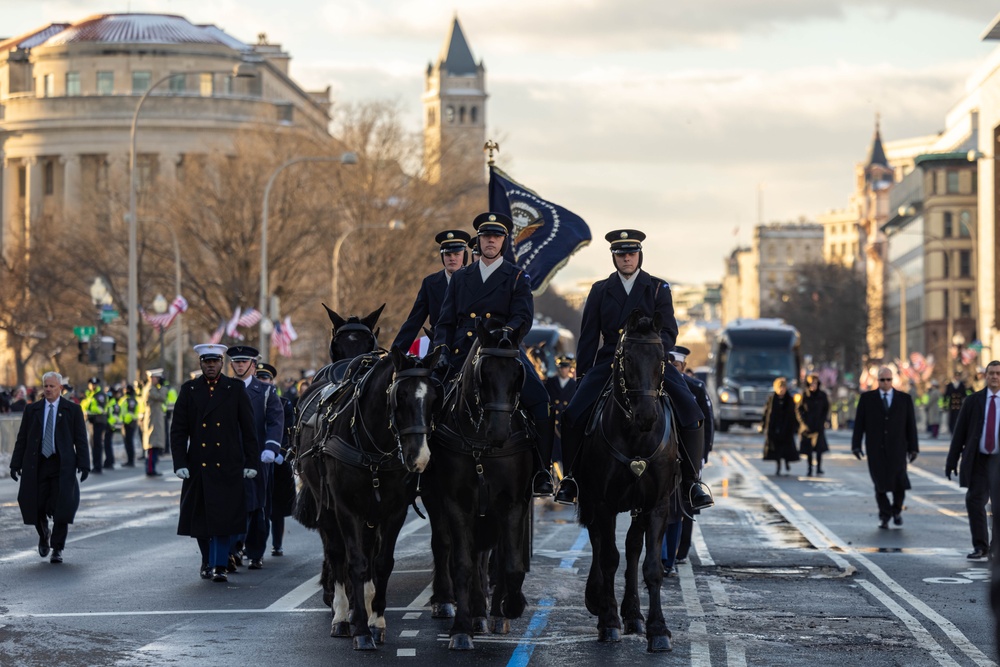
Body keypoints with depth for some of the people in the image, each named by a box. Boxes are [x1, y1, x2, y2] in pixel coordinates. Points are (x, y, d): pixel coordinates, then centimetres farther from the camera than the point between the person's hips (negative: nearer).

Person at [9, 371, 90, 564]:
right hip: (36, 464, 2)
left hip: (62, 465, -2)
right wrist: (16, 463, 3)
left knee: (61, 508, -7)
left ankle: (57, 549, 4)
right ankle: (44, 535, 30)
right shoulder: (32, 410, 9)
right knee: (36, 505, 0)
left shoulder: (72, 410, 4)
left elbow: (81, 440, 2)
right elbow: (22, 438, 10)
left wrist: (83, 465, -7)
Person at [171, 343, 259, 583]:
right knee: (200, 517, 7)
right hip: (198, 465, 1)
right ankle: (207, 561, 24)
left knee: (226, 516, -8)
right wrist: (180, 463, -5)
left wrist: (251, 462, 0)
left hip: (228, 466, -1)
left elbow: (248, 428, 5)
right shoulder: (189, 390, 6)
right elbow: (178, 430, 4)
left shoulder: (236, 389, 4)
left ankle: (219, 565, -3)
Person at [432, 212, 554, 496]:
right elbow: (446, 322, 15)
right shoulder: (460, 278, 18)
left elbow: (523, 318, -4)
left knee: (540, 403, -22)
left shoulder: (517, 278, 10)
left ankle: (540, 472, -12)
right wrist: (442, 350, -4)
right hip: (463, 354, 3)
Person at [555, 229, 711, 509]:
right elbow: (589, 337, 13)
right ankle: (572, 476, 0)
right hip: (610, 360, 1)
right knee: (573, 414, -19)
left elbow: (668, 333, 0)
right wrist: (582, 372, 4)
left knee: (692, 416, -21)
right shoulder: (600, 290, 12)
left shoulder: (658, 289, 7)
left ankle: (690, 480, -7)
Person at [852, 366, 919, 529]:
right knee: (880, 484, -1)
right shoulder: (867, 398, 5)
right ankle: (884, 516, 11)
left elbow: (911, 424, 6)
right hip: (876, 449, 0)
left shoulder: (904, 399, 6)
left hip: (897, 448, 0)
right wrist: (856, 445, -3)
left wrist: (913, 448, 3)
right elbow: (859, 423, 4)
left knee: (899, 482, -8)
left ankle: (897, 509, 18)